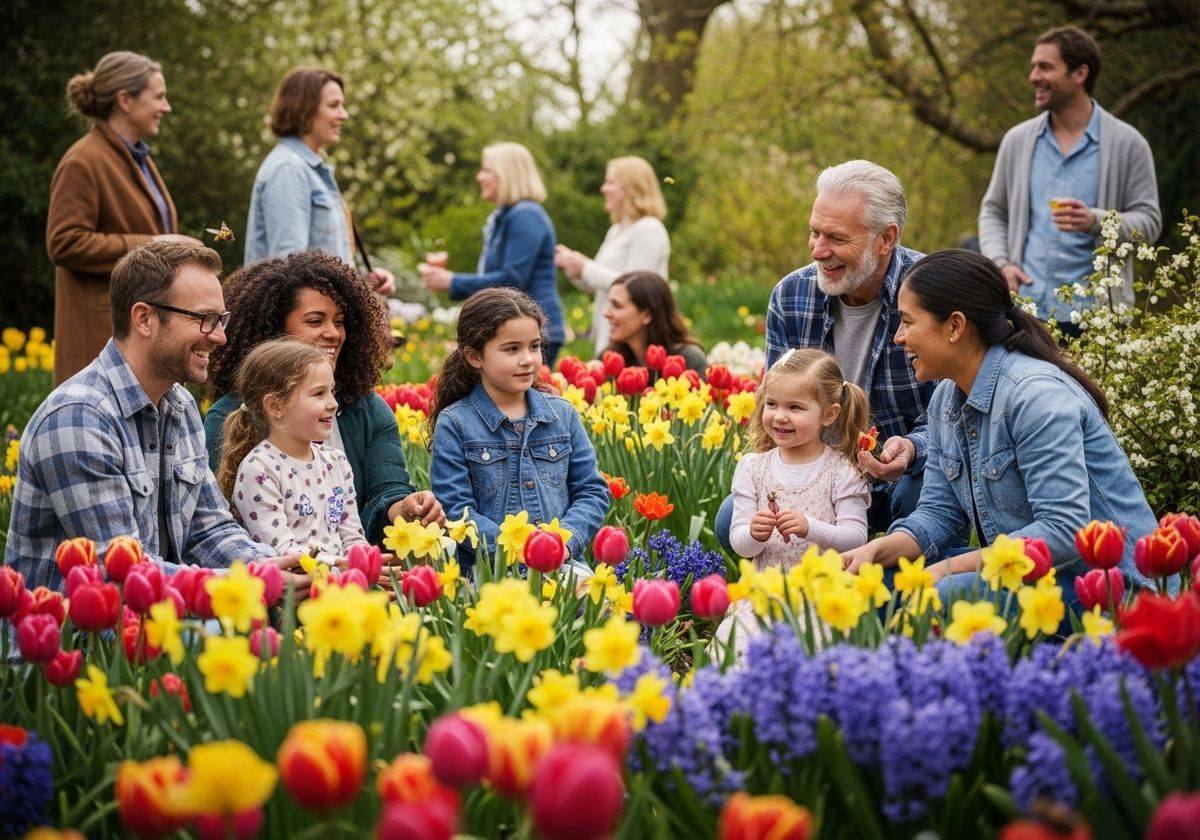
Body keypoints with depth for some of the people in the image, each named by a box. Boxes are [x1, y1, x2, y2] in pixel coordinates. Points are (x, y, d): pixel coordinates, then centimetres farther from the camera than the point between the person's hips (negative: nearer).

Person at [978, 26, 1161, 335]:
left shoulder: (1126, 143, 2)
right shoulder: (1017, 141, 11)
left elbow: (1149, 220, 0)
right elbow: (993, 211, 17)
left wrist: (1096, 221, -18)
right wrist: (1000, 263, -1)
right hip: (1025, 307, 3)